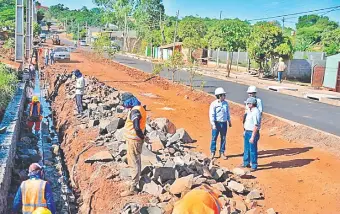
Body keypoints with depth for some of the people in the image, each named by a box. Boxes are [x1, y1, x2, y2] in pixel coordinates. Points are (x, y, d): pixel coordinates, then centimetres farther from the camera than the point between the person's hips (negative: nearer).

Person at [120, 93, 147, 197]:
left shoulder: (135, 111, -22)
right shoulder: (140, 108, 10)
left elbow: (137, 128, -28)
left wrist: (143, 137, -15)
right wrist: (143, 136, 13)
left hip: (133, 140, -10)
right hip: (136, 139, 10)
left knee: (133, 163, -5)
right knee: (136, 161, 20)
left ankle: (133, 188, 0)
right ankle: (136, 181, 35)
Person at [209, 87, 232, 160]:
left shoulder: (226, 103, 5)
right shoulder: (214, 104, -10)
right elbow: (211, 114, -11)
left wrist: (229, 121, 17)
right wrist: (213, 124, -16)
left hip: (224, 123, 4)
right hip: (216, 123, -4)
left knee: (223, 139, 9)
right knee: (214, 138, 1)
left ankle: (222, 153, 20)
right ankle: (212, 153, 12)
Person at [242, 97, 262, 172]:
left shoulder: (256, 112, -22)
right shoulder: (250, 111, 9)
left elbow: (256, 126, -25)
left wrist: (252, 137, -25)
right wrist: (245, 131, 22)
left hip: (252, 133, -10)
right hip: (247, 132, 10)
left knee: (252, 150, 0)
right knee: (246, 149, 20)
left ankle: (254, 166, 12)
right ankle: (246, 163, 35)